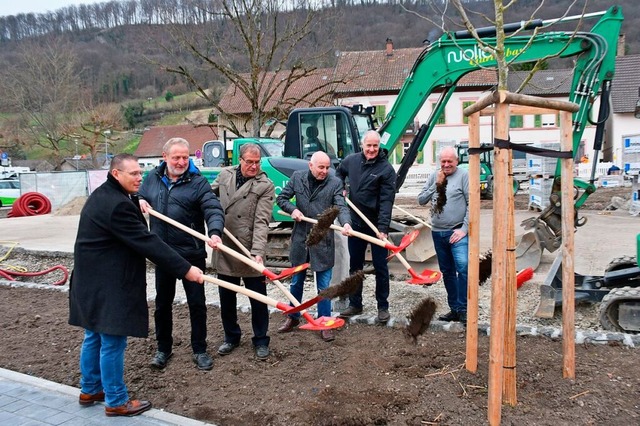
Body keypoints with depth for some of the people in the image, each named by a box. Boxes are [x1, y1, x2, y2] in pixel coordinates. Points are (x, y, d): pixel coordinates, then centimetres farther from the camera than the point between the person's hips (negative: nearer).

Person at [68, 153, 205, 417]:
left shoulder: (104, 196, 11)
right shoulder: (116, 205, -23)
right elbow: (147, 242, -27)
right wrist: (185, 269, -25)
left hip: (94, 280, 11)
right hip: (107, 286, -11)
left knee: (95, 337, 21)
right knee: (112, 342, 0)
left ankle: (89, 390, 35)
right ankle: (116, 402, 13)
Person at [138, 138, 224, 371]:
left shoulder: (198, 182, -7)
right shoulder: (152, 178, 7)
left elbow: (213, 209, -18)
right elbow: (139, 195, 23)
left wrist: (214, 232, -37)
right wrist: (139, 201, -1)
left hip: (191, 253, -4)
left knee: (197, 302, 5)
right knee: (162, 302, 15)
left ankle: (200, 350, 21)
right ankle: (163, 348, 32)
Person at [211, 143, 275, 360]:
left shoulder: (266, 186, -9)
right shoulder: (224, 175, 4)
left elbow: (261, 222, -17)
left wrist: (258, 252, -27)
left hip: (250, 252, -4)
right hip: (224, 250, 4)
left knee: (258, 299, 7)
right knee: (226, 298, 16)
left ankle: (260, 340, 24)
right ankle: (231, 337, 35)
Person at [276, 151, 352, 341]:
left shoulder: (335, 183, -7)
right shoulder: (297, 177, 0)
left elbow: (341, 207, -16)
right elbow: (281, 198, 8)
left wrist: (346, 223, -37)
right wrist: (292, 209, -12)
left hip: (323, 241, -2)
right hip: (300, 238, 3)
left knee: (324, 285, 5)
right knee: (296, 281, 18)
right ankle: (293, 317, 35)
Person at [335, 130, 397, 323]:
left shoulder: (386, 169, -13)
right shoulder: (351, 160, 2)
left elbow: (386, 201, -19)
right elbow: (339, 172, 26)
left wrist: (383, 227, -26)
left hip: (377, 225, -5)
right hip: (355, 223, 5)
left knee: (380, 266, 4)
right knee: (355, 265, 14)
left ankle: (383, 307, 17)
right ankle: (355, 304, 27)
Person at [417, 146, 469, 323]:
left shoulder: (464, 176, -4)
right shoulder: (434, 177, 11)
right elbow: (421, 200, 7)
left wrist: (464, 229, -13)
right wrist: (436, 185, -4)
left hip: (457, 232, -5)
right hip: (438, 232, 6)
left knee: (463, 267, -20)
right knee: (447, 272, 12)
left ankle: (463, 309, -11)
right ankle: (454, 309, 22)